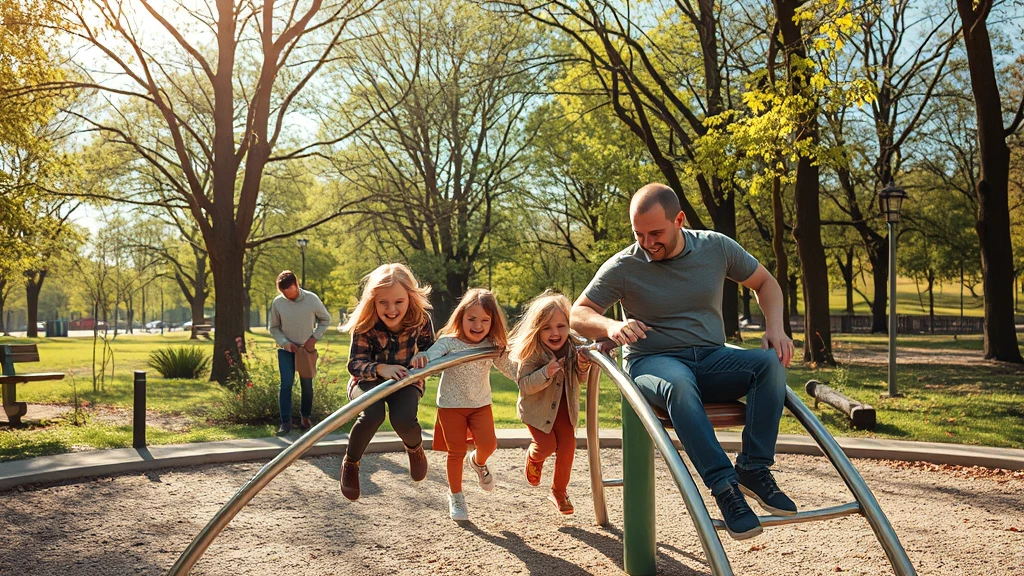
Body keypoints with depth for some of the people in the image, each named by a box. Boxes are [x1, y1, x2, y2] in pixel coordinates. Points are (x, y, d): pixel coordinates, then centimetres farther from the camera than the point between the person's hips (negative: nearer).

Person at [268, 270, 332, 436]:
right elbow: (274, 328, 0)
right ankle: (285, 422, -5)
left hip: (307, 349, 0)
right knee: (286, 384, -11)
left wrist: (314, 337, -9)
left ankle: (305, 418, 25)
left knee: (307, 385, 8)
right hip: (286, 350, 0)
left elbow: (326, 319, 1)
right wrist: (285, 343, -14)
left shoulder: (312, 299, -15)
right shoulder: (277, 302, -13)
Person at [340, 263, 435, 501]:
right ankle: (350, 464, -2)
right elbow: (355, 363, -22)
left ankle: (415, 449, 12)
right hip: (369, 380, -1)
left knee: (404, 419, -28)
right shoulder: (365, 325, -23)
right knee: (372, 415, -33)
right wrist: (381, 369, -42)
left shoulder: (421, 320, -19)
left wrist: (424, 358, -29)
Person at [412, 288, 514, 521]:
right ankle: (455, 496, 27)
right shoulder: (449, 342, -19)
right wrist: (423, 357, -61)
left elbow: (509, 369, 3)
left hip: (481, 404, 3)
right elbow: (433, 353, -38)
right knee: (456, 452, 5)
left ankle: (478, 462, 24)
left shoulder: (493, 346, -7)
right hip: (451, 405, -2)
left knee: (488, 443, -14)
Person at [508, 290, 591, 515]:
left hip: (564, 408, 4)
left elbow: (581, 380, -1)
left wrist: (583, 366, -24)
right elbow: (523, 384, -24)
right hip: (537, 408, -3)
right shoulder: (531, 353, -24)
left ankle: (559, 492, 22)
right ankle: (533, 458, 30)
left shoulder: (573, 348, -12)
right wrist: (546, 373, -39)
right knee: (546, 446, -9)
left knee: (567, 448, 0)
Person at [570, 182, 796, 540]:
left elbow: (765, 283, 17)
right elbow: (578, 315, -2)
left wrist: (775, 328, -2)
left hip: (711, 360, 4)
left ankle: (753, 469, -23)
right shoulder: (623, 267, -4)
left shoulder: (717, 247, 4)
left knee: (771, 362, -26)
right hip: (653, 361, -3)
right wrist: (611, 326, -25)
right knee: (678, 384, -40)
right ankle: (724, 486, -36)